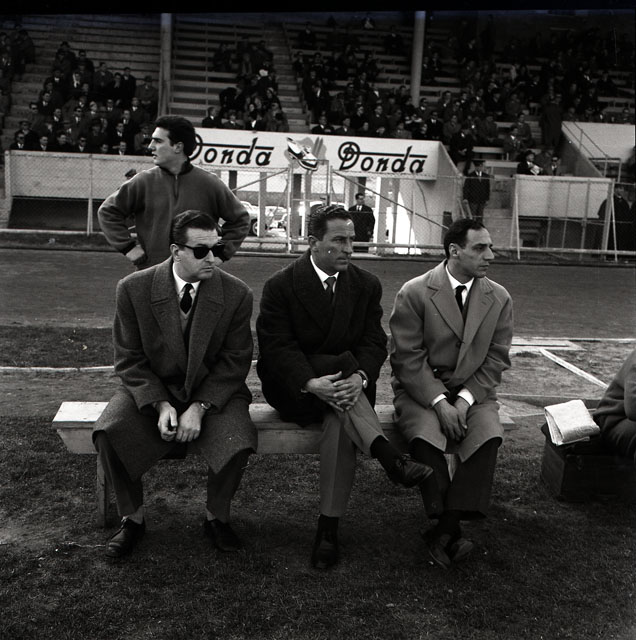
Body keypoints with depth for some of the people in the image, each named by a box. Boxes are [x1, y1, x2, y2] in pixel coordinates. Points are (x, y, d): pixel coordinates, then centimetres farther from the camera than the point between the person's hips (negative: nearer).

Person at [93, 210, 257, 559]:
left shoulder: (236, 294, -8)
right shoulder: (134, 288, -8)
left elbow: (235, 361, -6)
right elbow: (129, 359, -4)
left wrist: (199, 407, -19)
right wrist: (160, 404, -19)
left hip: (214, 390, 0)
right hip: (150, 389, 1)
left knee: (239, 443, -28)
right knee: (107, 433, -26)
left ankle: (216, 518, 3)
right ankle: (133, 518, 1)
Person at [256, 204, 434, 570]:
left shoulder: (367, 285, 5)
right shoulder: (281, 286, -5)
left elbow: (375, 342, -4)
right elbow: (277, 346, -14)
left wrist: (360, 377, -26)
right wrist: (311, 383, -32)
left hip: (345, 386, 2)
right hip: (294, 389, -2)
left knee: (340, 421, -31)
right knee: (343, 362, -31)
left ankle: (329, 527, -25)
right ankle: (390, 458, -39)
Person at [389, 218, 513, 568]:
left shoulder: (499, 298, 3)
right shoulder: (414, 293, -8)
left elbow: (496, 359, 3)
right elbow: (407, 358, -10)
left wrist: (465, 399, -12)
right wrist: (439, 402, -20)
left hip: (472, 392, 3)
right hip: (420, 390, -2)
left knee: (489, 435, -27)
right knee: (426, 436, -31)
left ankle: (444, 529, -20)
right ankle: (451, 531, -15)